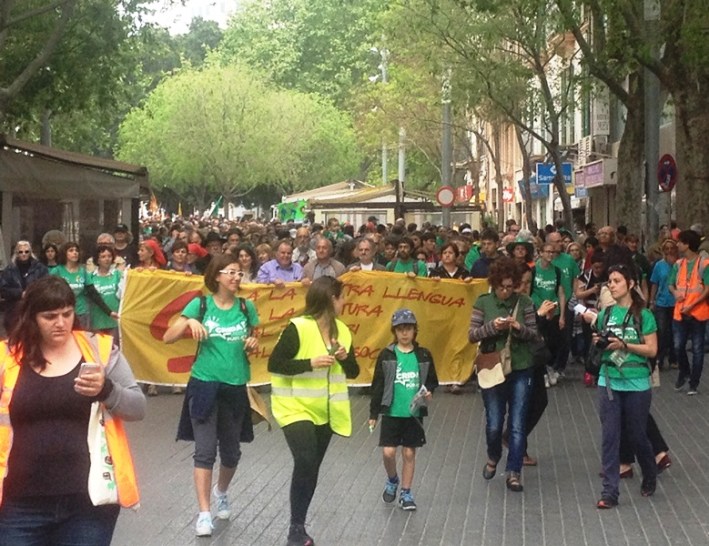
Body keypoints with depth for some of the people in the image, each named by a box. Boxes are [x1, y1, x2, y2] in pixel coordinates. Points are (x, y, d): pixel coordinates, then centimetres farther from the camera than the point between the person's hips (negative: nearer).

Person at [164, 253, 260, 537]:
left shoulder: (246, 307, 2)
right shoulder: (201, 304, -6)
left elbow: (253, 341, 16)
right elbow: (168, 338, -9)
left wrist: (254, 344, -7)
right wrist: (189, 322, -26)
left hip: (235, 387, 3)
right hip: (204, 385, -3)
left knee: (231, 452, 13)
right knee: (205, 450, -7)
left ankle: (221, 492, 42)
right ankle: (204, 513, -1)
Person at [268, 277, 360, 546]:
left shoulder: (342, 330, 5)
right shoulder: (297, 328, -16)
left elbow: (354, 372, 10)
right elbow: (274, 364, -16)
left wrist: (345, 358, -11)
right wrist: (310, 363, -24)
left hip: (324, 411, 7)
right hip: (296, 408, -7)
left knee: (312, 469, 11)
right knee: (305, 462, -22)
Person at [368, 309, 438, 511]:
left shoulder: (423, 355, 0)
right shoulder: (387, 355, -4)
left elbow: (432, 381, 11)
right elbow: (378, 385, 0)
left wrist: (429, 392, -12)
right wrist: (373, 413, 1)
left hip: (414, 413, 1)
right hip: (391, 412, -1)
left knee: (409, 453, 6)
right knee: (388, 452, -6)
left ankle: (406, 493, 19)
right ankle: (392, 480, 24)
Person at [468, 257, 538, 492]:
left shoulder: (524, 302, -1)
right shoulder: (483, 302, -1)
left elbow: (534, 333, 3)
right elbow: (472, 335, -3)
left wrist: (519, 327, -18)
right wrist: (492, 326, -19)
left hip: (520, 369, 0)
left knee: (518, 425, -1)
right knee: (494, 424, 4)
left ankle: (514, 472, 8)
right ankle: (493, 457, 34)